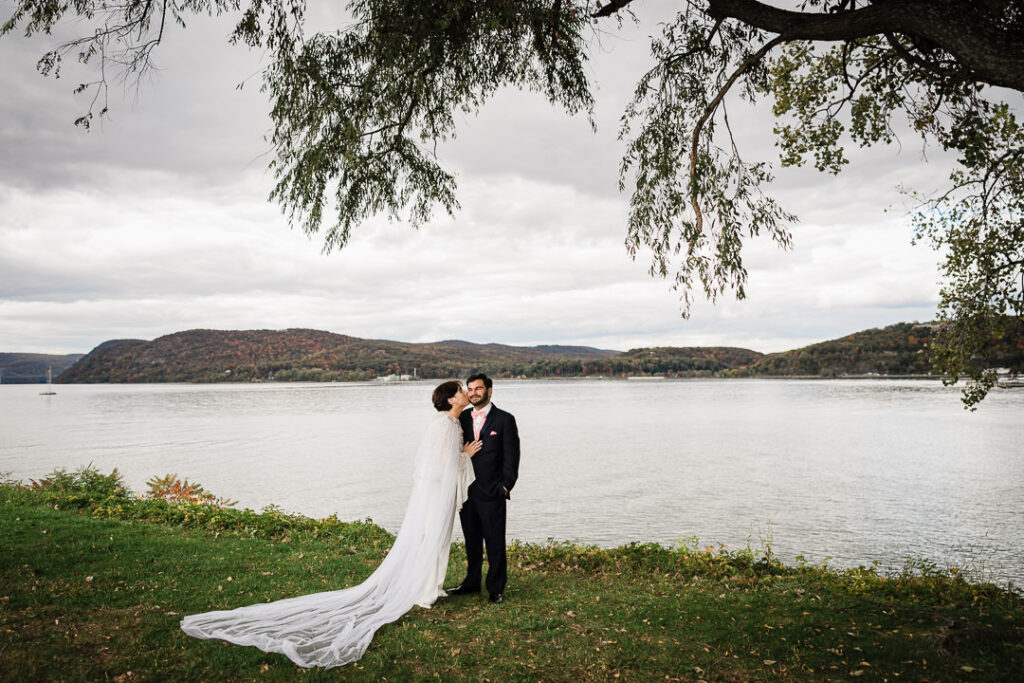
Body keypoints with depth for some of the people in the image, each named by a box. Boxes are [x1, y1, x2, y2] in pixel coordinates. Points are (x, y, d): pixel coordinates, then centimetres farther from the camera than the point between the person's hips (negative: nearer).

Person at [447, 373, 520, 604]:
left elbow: (511, 457, -4)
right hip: (466, 491, 4)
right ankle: (472, 582, 30)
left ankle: (496, 588, 15)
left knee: (495, 543, 2)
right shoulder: (462, 418, 9)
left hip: (492, 492, -4)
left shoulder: (504, 419, -3)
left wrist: (505, 487, -9)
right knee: (472, 540, 16)